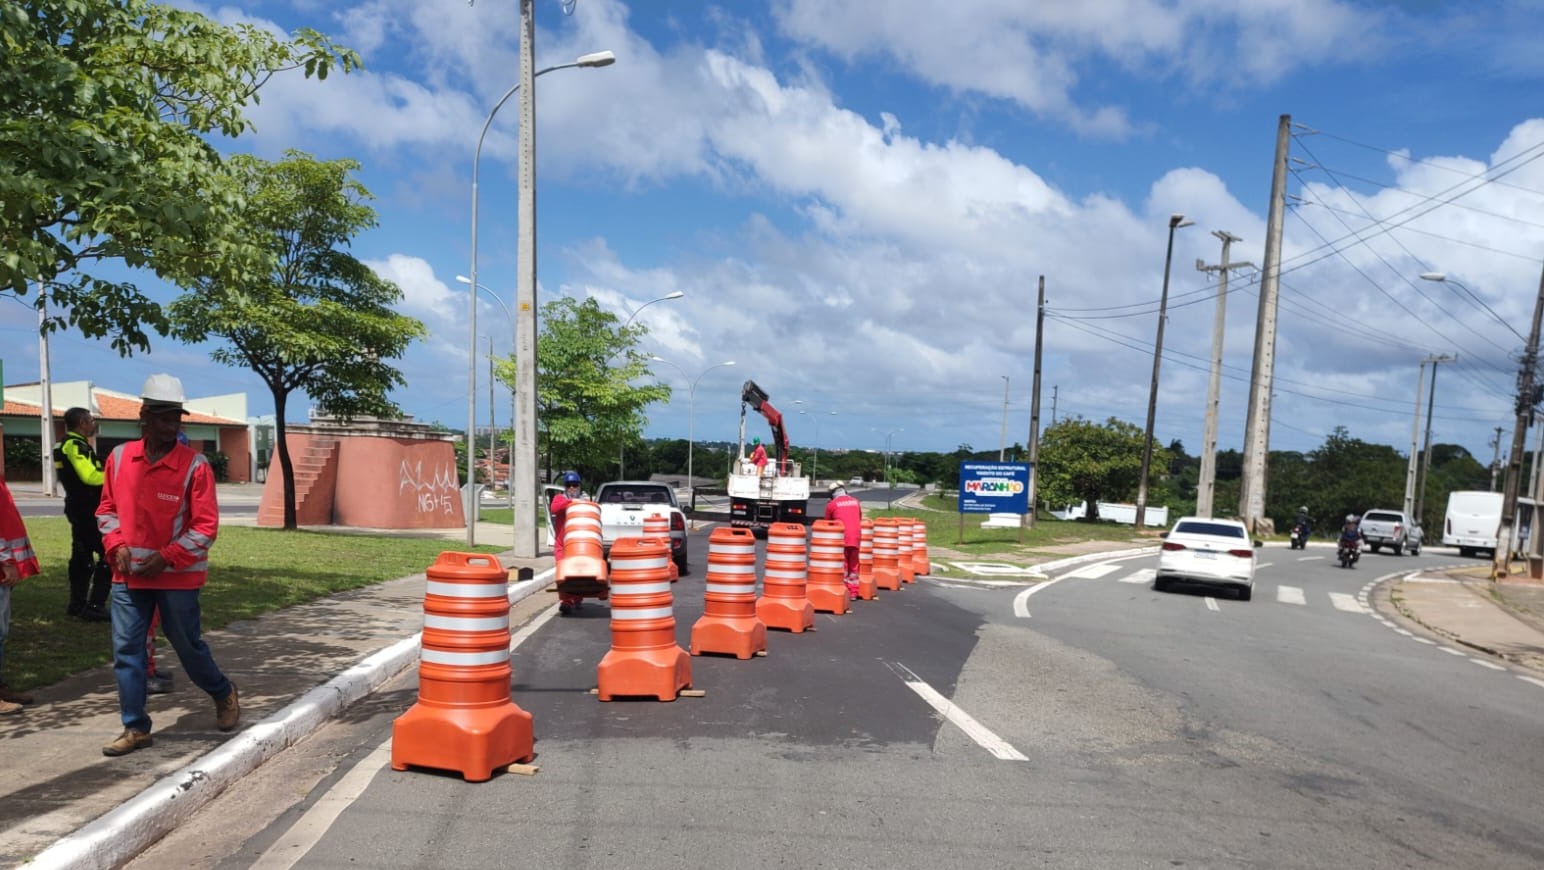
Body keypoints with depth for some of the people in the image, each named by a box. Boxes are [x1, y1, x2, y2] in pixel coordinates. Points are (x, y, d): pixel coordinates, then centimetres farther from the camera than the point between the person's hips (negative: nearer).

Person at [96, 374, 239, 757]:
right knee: (125, 650, 5)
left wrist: (166, 557, -17)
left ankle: (224, 695, 33)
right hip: (128, 575, 4)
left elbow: (206, 525, -12)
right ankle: (136, 728, 17)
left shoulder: (195, 465, -12)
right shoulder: (119, 457, 1)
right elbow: (107, 508, 12)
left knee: (188, 645, 8)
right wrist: (117, 546, -4)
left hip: (177, 576, -4)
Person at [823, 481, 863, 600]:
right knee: (853, 566, 13)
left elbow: (828, 522, 12)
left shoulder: (832, 504, 2)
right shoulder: (855, 502, 14)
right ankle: (853, 593, 16)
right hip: (856, 538, 4)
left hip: (842, 538, -4)